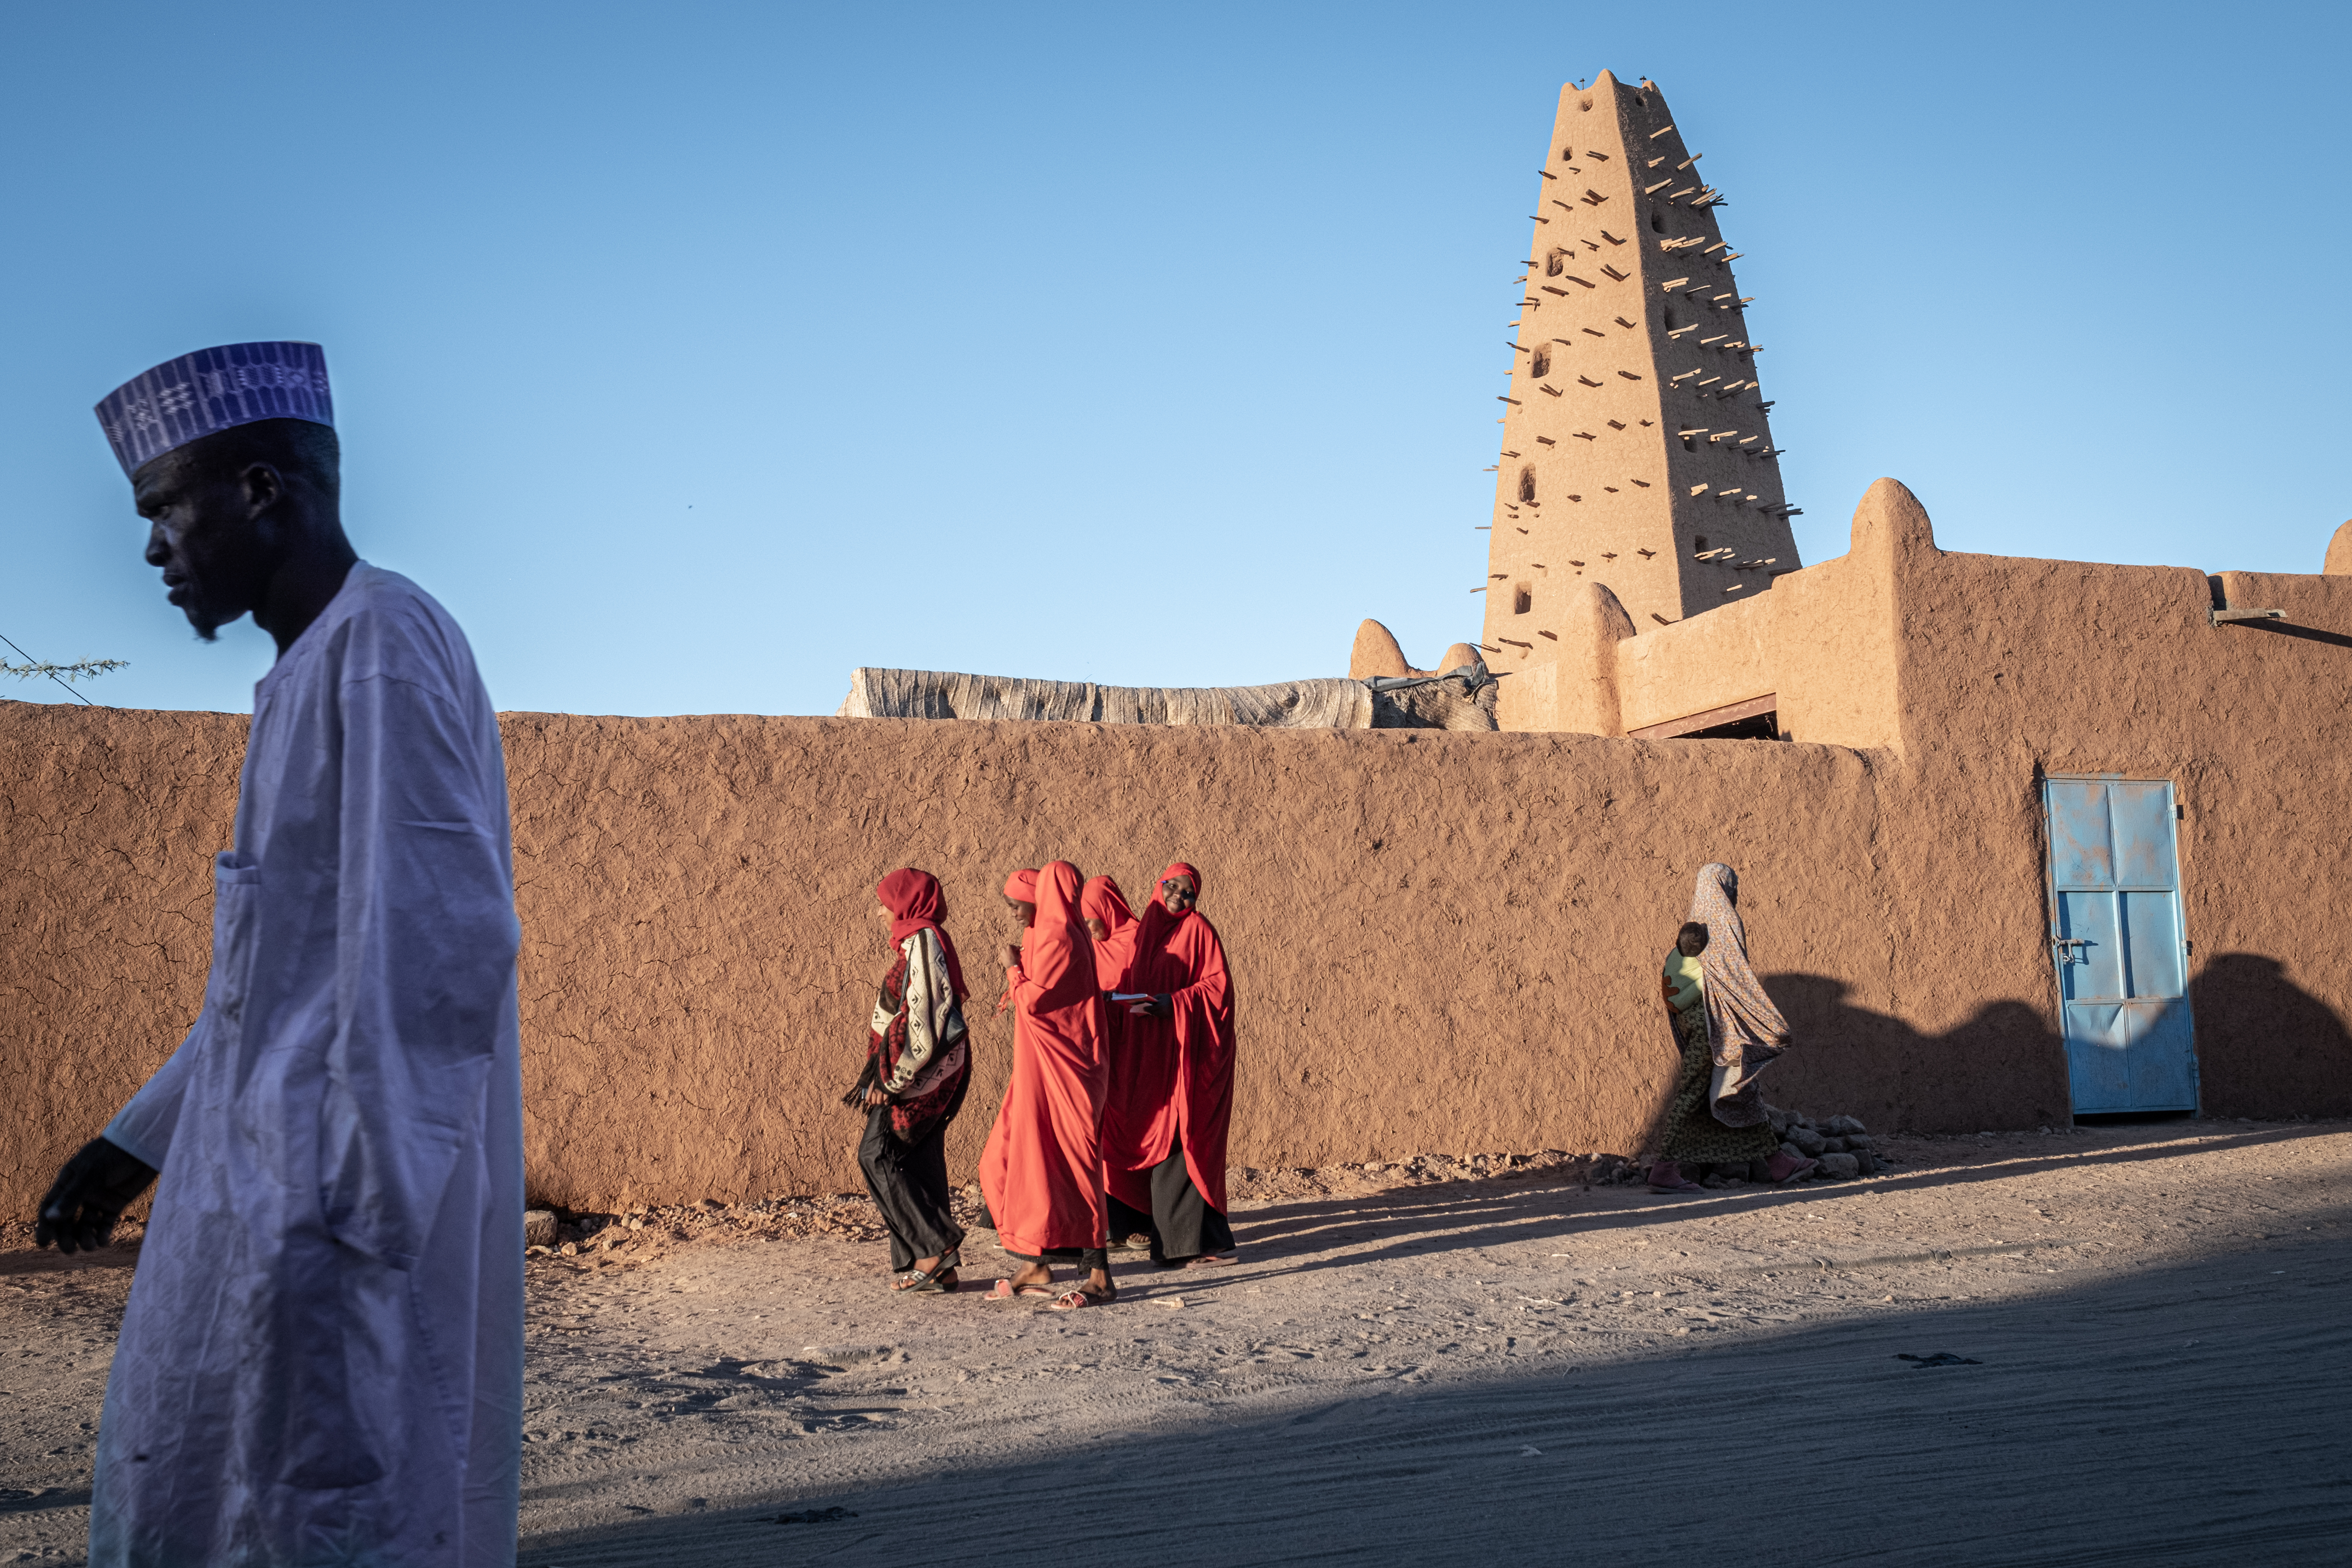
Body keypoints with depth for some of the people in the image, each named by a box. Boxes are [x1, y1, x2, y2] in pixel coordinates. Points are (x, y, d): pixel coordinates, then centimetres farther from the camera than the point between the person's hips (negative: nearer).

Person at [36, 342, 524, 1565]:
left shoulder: (384, 644, -13)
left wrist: (363, 1206, -23)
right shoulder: (310, 673, 18)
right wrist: (136, 1143, 23)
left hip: (341, 1214, -10)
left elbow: (444, 944, -23)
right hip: (270, 1199, 10)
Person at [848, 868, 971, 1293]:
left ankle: (935, 1243, -8)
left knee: (878, 1153, -10)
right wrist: (885, 1076, 19)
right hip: (925, 1071, 10)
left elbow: (921, 1016, -21)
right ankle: (939, 1267, 11)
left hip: (916, 1068, -10)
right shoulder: (917, 941, 16)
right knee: (919, 1165, 9)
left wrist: (892, 1079, -20)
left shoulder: (923, 942, -15)